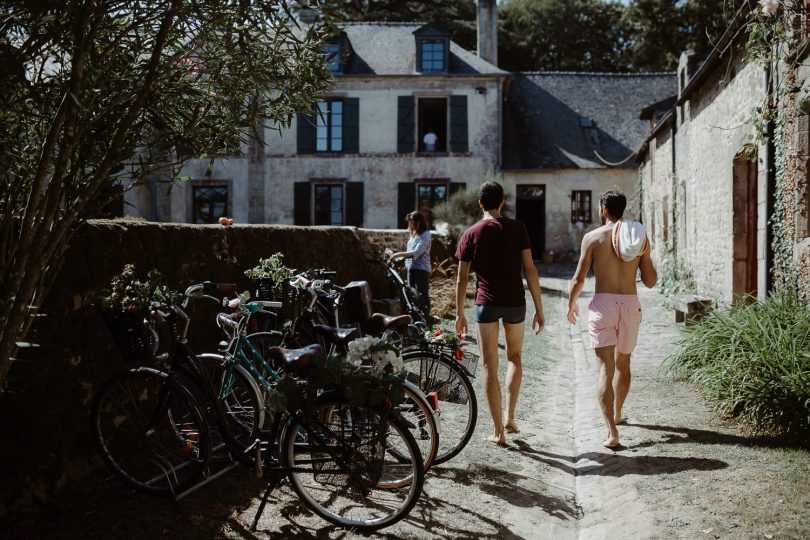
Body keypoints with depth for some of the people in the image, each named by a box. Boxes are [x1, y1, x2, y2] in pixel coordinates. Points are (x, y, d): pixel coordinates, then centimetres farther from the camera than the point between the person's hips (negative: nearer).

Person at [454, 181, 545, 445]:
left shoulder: (471, 234, 1)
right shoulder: (517, 228, 0)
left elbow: (462, 278, 0)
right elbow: (530, 270, -4)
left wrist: (459, 314, 9)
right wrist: (539, 309, 1)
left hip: (486, 304, -1)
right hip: (515, 303, 1)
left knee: (490, 367, 5)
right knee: (514, 357, 23)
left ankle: (498, 431, 6)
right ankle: (509, 417, 16)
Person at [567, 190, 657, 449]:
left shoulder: (593, 237, -4)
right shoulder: (640, 237, 5)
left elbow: (579, 279, -3)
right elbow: (650, 281, 6)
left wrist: (571, 303, 15)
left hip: (603, 304, -4)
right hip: (630, 304, 4)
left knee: (605, 368, -5)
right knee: (623, 363, 23)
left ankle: (612, 432, -16)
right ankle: (617, 414, 42)